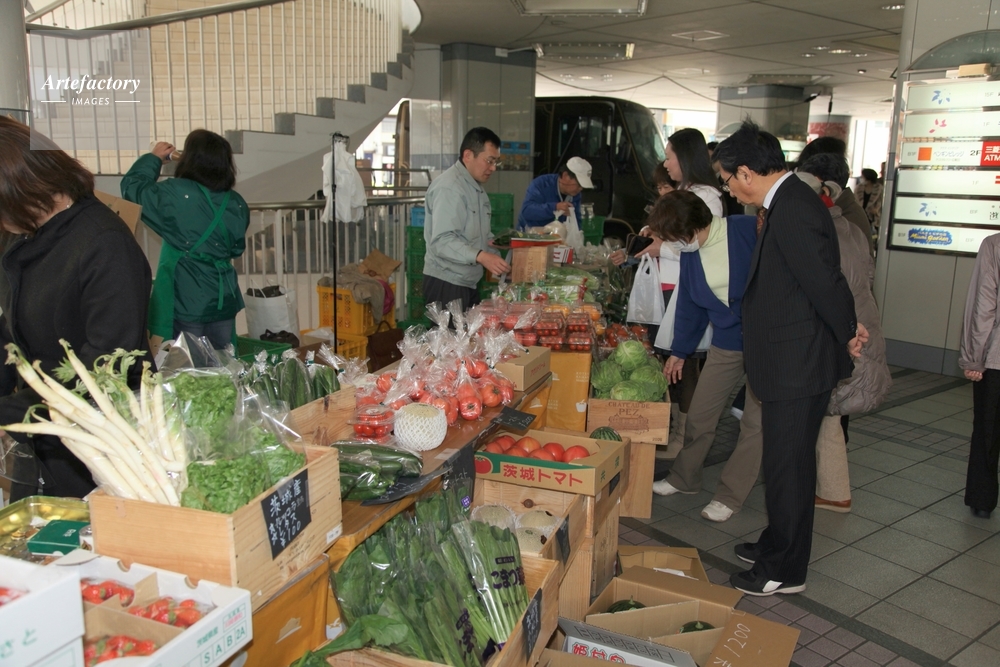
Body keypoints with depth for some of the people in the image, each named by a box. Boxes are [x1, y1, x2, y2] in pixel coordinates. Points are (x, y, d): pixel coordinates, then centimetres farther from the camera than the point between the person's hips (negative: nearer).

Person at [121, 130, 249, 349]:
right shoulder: (237, 204, 1)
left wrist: (154, 158, 16)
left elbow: (131, 186, 3)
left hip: (185, 304, -4)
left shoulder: (175, 194, -14)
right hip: (224, 301, 4)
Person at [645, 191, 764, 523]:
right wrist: (679, 351, 21)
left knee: (755, 420, 0)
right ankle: (684, 477, 31)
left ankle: (730, 495, 14)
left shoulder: (751, 231, -19)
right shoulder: (690, 254, 2)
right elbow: (690, 306, 14)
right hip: (726, 343, 6)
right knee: (699, 414, 10)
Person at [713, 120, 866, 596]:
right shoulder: (788, 203, 10)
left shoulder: (792, 211, -23)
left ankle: (785, 570, 19)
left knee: (787, 466, 3)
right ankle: (778, 544, 39)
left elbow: (827, 283, -23)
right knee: (786, 463, 22)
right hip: (790, 364, 10)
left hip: (797, 366, -10)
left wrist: (848, 336, -8)